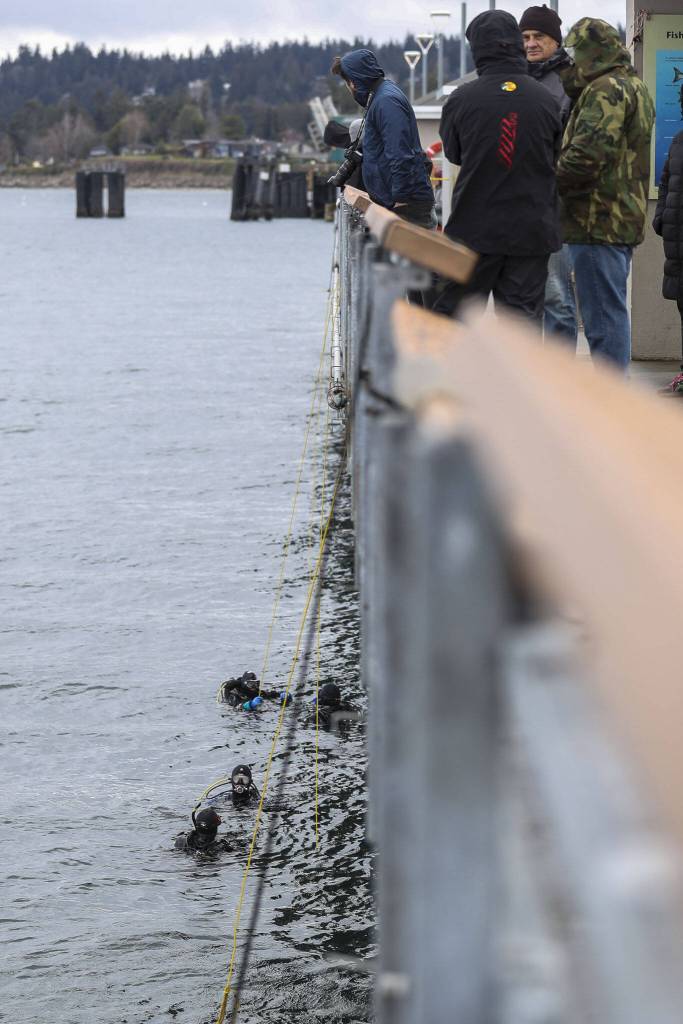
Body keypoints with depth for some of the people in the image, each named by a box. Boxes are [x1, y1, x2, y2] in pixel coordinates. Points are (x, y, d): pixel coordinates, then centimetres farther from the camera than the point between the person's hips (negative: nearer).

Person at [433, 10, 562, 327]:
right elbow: (556, 157, 7)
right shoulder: (545, 99, -3)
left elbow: (453, 152, 6)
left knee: (453, 312, 8)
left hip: (475, 229, -1)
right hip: (532, 229, 1)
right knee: (524, 315, 5)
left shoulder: (461, 99, -9)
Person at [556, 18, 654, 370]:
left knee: (603, 316, -9)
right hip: (625, 219, 10)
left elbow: (587, 155, -24)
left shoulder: (606, 90, -13)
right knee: (612, 312, 15)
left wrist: (550, 181, -9)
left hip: (598, 219, -10)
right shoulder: (635, 87, 20)